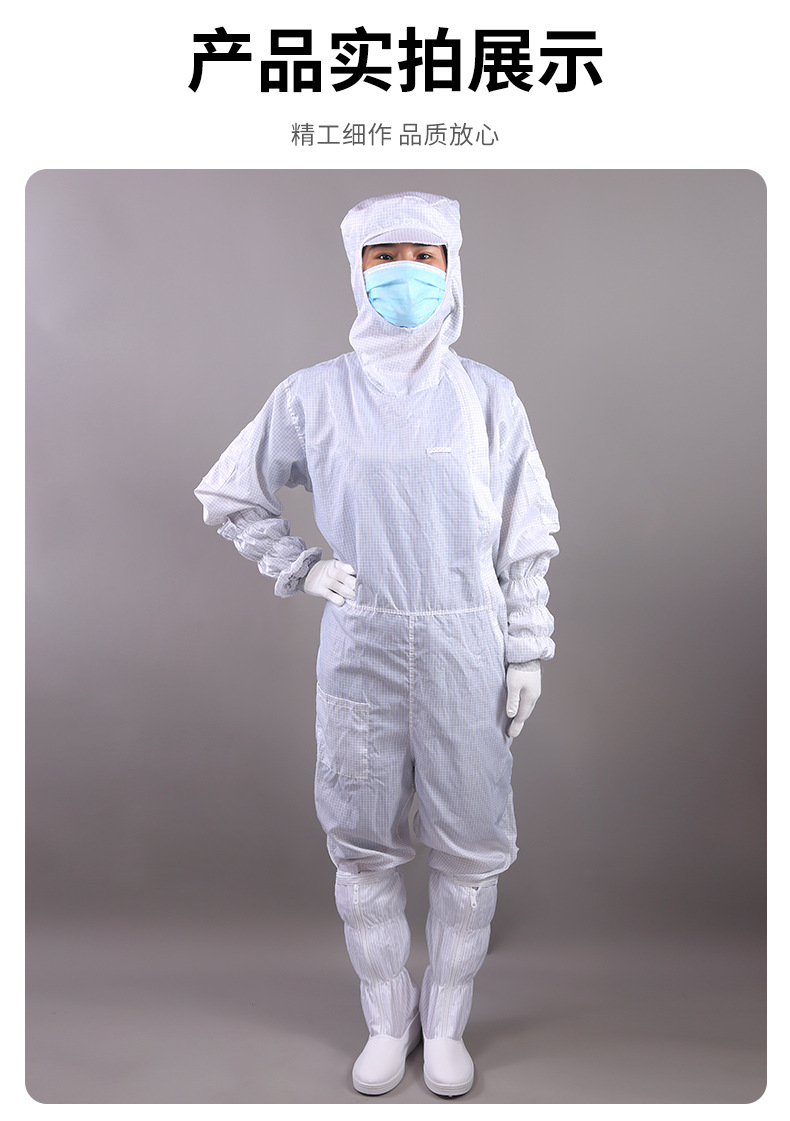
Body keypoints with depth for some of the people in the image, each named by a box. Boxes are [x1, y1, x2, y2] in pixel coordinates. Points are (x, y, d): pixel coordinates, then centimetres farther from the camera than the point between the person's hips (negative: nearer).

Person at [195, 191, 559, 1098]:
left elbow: (525, 539, 5)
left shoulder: (487, 397, 3)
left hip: (467, 648, 0)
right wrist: (299, 569, 1)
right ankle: (387, 1022, 31)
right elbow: (227, 496, 12)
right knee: (364, 844, 10)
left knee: (469, 846, 7)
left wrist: (527, 650, 1)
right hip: (360, 647, 1)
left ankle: (446, 1023, 30)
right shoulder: (313, 396, 2)